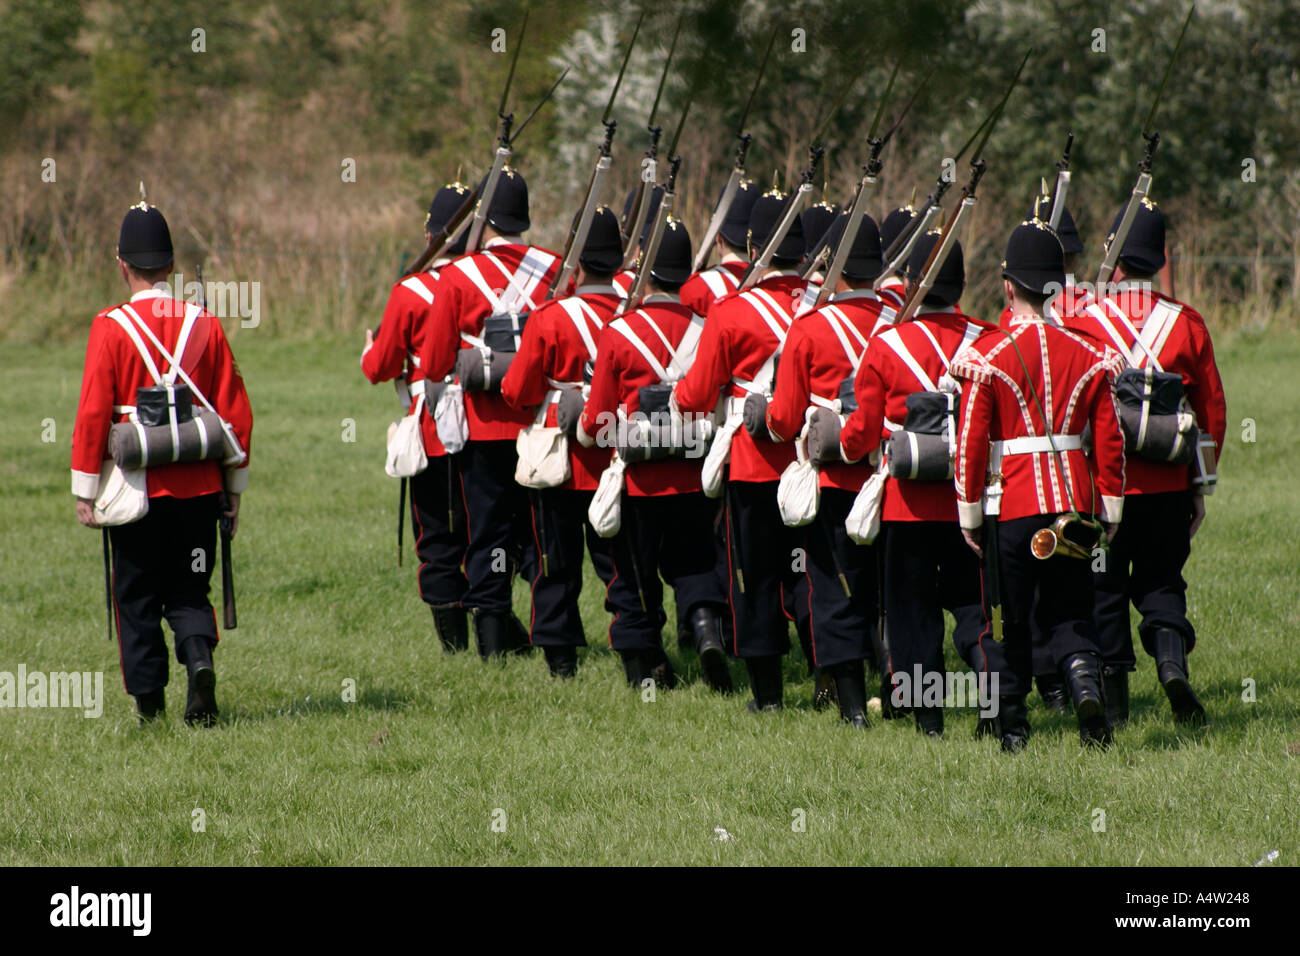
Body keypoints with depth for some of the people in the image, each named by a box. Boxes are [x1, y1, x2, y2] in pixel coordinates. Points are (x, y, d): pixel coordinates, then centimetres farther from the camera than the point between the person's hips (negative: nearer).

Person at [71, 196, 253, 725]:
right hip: (198, 487, 2)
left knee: (137, 599, 10)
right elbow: (236, 412, 2)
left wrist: (85, 491, -4)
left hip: (136, 489, -2)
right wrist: (234, 487, 11)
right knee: (189, 591, 12)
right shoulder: (204, 324, 1)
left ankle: (149, 701, 8)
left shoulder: (111, 327, -8)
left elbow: (93, 414, -11)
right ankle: (200, 657, -15)